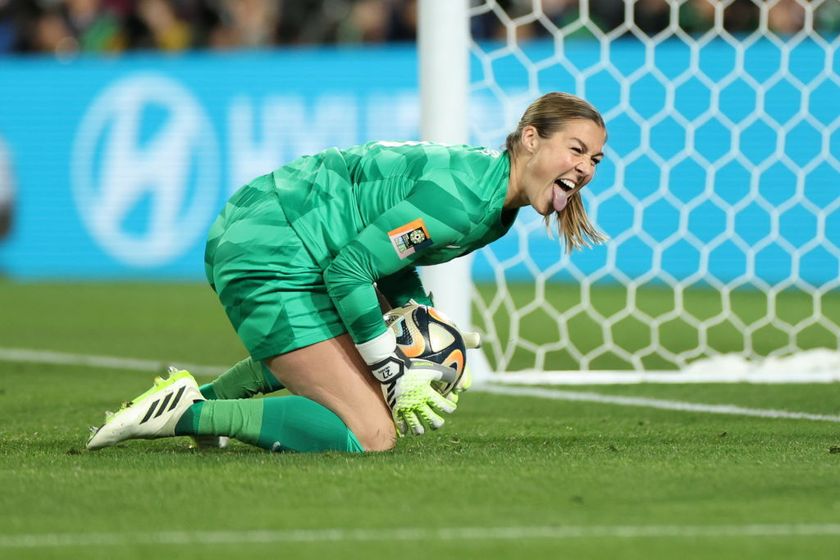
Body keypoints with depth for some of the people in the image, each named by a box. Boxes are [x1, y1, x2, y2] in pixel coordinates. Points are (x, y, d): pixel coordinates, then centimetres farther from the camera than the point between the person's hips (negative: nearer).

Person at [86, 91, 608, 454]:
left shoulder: (499, 208, 8)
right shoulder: (463, 196, -23)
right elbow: (350, 269, -23)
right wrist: (396, 374, -17)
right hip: (269, 261, -11)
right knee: (371, 438, -17)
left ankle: (207, 397, 36)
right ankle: (187, 414, -11)